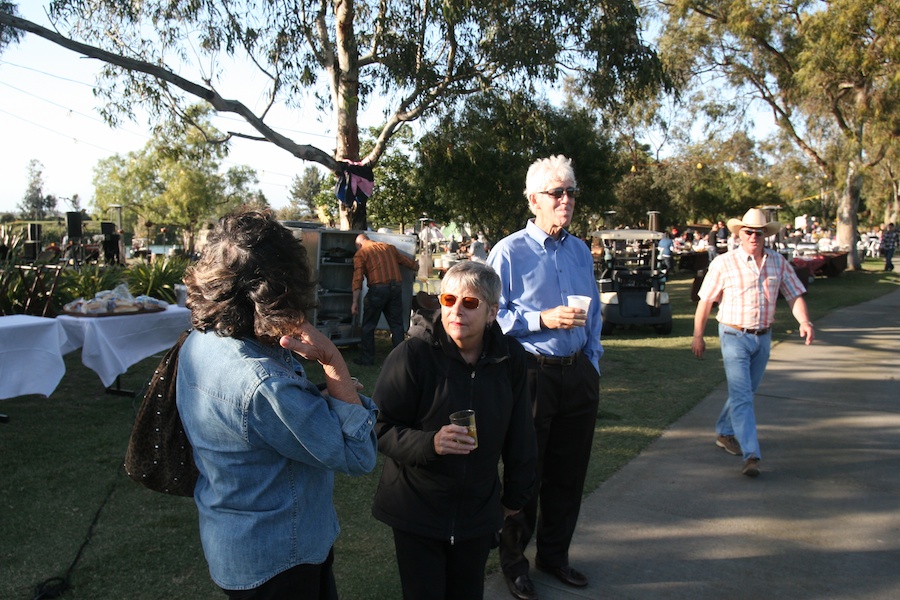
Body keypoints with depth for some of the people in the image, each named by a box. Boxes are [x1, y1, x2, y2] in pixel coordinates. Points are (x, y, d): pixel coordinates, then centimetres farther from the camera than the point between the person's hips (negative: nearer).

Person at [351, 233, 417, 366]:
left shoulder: (361, 253, 6)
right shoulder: (389, 247, 18)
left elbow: (358, 279, -5)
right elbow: (407, 261, 24)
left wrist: (355, 302, -7)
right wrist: (416, 266, 45)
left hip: (378, 288, -4)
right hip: (396, 287, 4)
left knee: (368, 325, 8)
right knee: (396, 324, 11)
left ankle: (366, 359, 12)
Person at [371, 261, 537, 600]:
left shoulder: (510, 357, -5)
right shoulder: (413, 355, -17)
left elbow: (519, 434, 6)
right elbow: (381, 428, -13)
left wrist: (515, 495, 14)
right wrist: (430, 443, -30)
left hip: (478, 514, 3)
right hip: (417, 513, -3)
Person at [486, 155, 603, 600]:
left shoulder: (581, 251, 10)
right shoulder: (510, 252, -9)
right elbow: (494, 315, -12)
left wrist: (593, 364, 14)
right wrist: (543, 320, -21)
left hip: (578, 373, 6)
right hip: (532, 374, -6)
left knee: (569, 472, 15)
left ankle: (554, 554, 34)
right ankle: (513, 559, 27)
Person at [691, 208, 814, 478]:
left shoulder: (778, 262, 3)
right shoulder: (724, 263, -9)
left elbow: (794, 294, 5)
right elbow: (705, 301, -4)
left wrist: (804, 321, -13)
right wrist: (698, 335, -2)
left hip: (763, 337, 5)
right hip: (734, 337, -5)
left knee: (746, 392, 18)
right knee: (741, 396, -10)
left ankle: (724, 433, 38)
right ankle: (751, 455, -11)